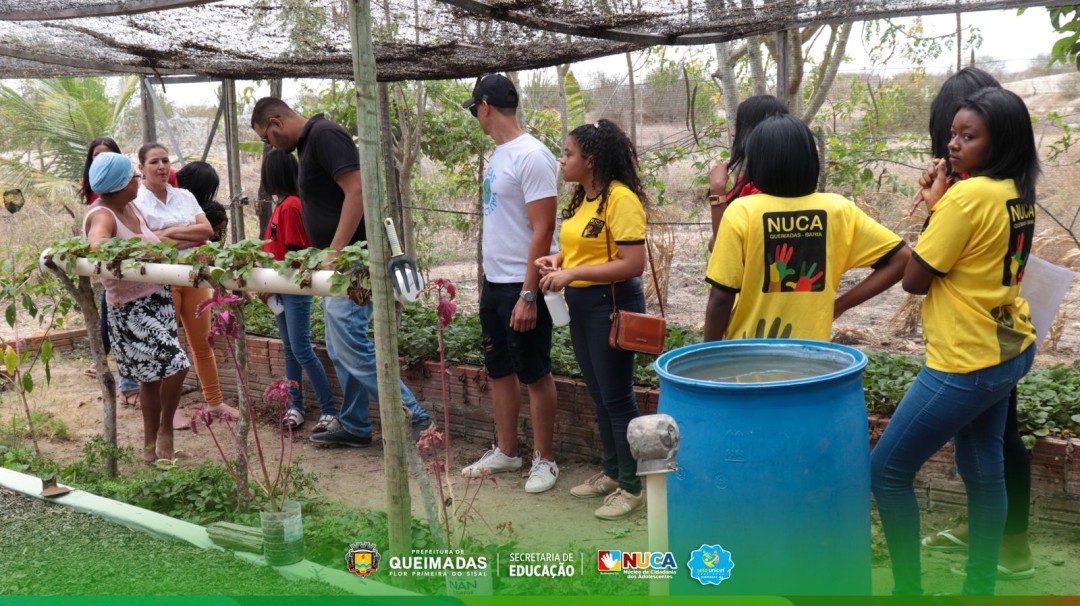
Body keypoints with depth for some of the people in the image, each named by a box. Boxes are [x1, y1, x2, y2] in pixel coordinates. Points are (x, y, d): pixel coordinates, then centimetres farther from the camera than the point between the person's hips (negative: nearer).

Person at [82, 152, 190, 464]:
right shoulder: (102, 215, -18)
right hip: (132, 309, -8)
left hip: (157, 299, 8)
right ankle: (164, 430, 9)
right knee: (176, 366, -15)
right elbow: (98, 245, -41)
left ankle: (151, 445, 28)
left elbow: (152, 246, 16)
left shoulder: (130, 206, 6)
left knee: (153, 376, 15)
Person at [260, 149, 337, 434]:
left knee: (302, 350, -9)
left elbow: (294, 253, -18)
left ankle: (329, 411, -5)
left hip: (294, 289, -9)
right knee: (290, 350, 12)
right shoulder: (282, 205, 12)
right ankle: (295, 407, 18)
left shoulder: (290, 205, -15)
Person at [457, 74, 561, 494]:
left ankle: (544, 459, 16)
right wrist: (486, 280, 17)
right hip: (493, 283, 9)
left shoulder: (532, 156, -17)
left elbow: (543, 230, -20)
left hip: (522, 286, -9)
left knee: (535, 375, 3)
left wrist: (528, 296, -22)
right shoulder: (498, 155, 11)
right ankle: (506, 451, 30)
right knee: (499, 369, 17)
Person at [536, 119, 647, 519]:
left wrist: (572, 274, -24)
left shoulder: (621, 199, -18)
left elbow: (633, 264, -23)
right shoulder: (581, 199, 8)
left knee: (616, 396, -1)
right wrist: (557, 260, 2)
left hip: (611, 305, -9)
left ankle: (632, 486, 12)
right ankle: (612, 472, 31)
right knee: (598, 394, 17)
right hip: (580, 305, 9)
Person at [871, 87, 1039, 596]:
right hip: (1006, 350, 10)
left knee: (887, 472, 0)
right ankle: (980, 586, 29)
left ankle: (908, 589, 8)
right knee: (982, 470, 17)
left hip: (966, 363, -9)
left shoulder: (968, 195, -21)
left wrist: (933, 206, -6)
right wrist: (941, 206, 1)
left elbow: (914, 279, -16)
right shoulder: (1017, 194, 6)